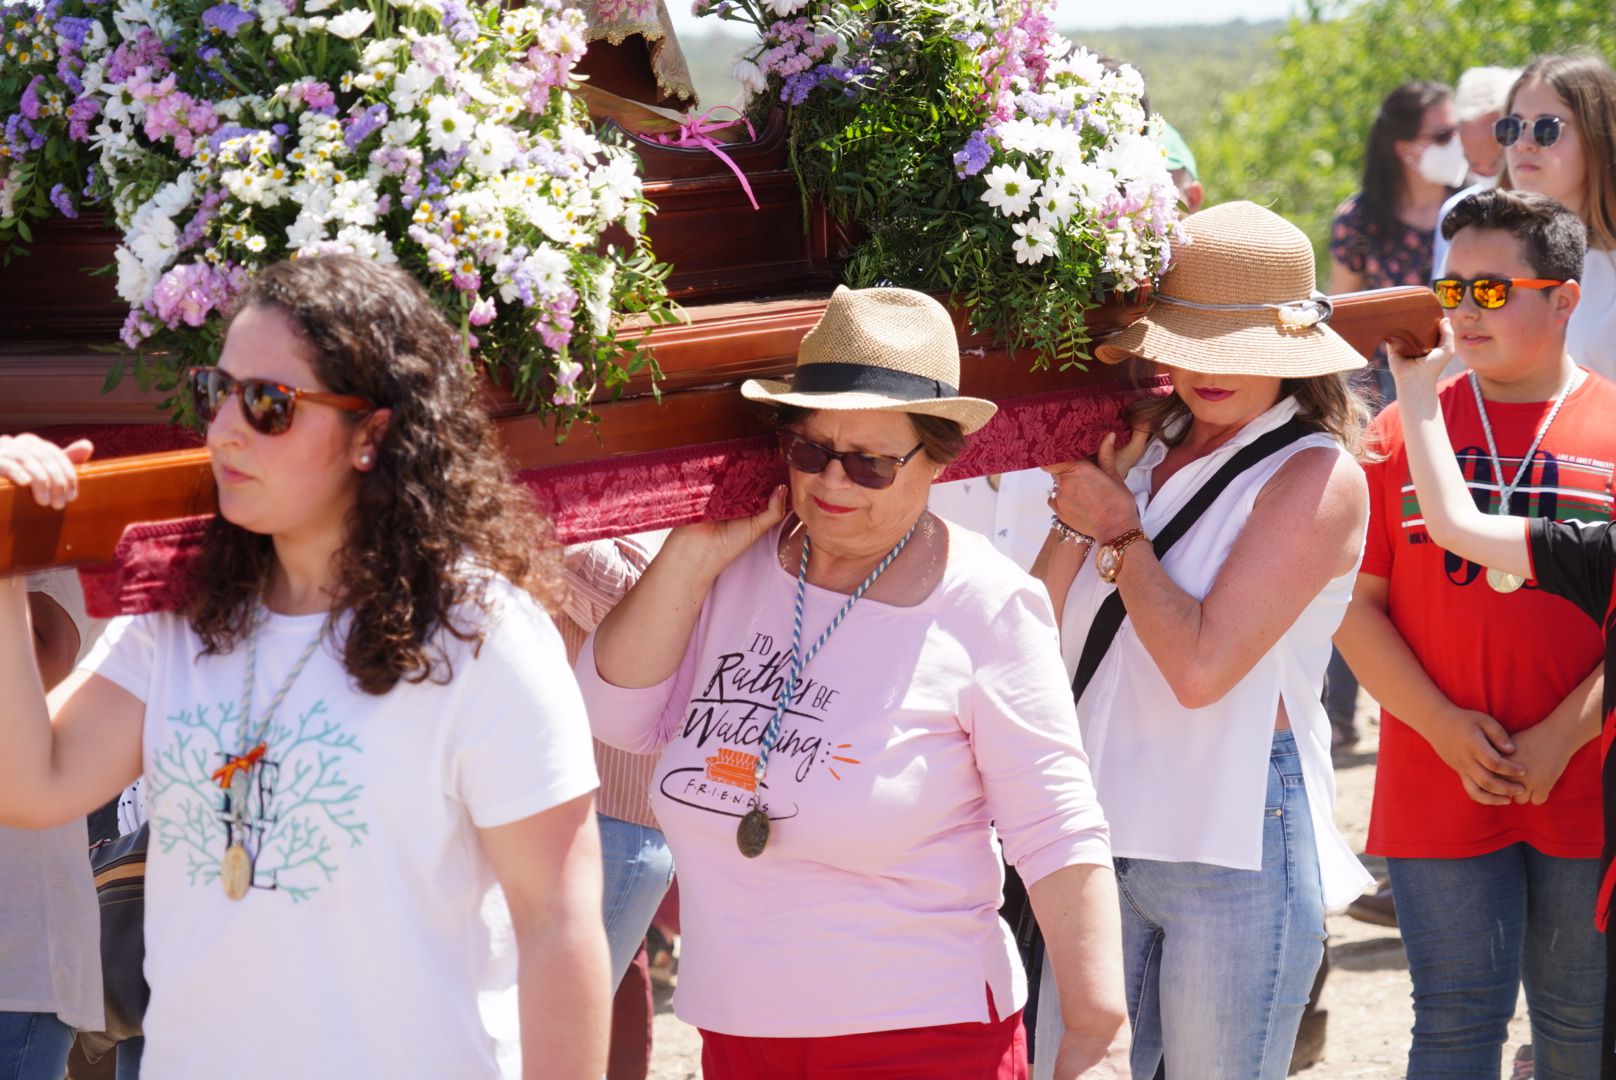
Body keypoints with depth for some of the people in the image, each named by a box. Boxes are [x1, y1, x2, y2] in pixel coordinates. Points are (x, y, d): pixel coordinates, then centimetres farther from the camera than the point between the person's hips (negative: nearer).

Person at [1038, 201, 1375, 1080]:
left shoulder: (1317, 475, -10)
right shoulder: (1141, 442, 9)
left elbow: (1202, 664, -19)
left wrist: (1118, 530, -7)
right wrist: (1078, 516, -7)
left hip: (1236, 841, -6)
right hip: (1103, 828, 6)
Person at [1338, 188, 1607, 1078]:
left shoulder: (1605, 429, 1)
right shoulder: (1404, 431, 6)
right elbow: (1354, 603, 2)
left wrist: (1563, 737, -12)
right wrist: (1444, 728, -9)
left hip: (1586, 794, -1)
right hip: (1437, 793, 1)